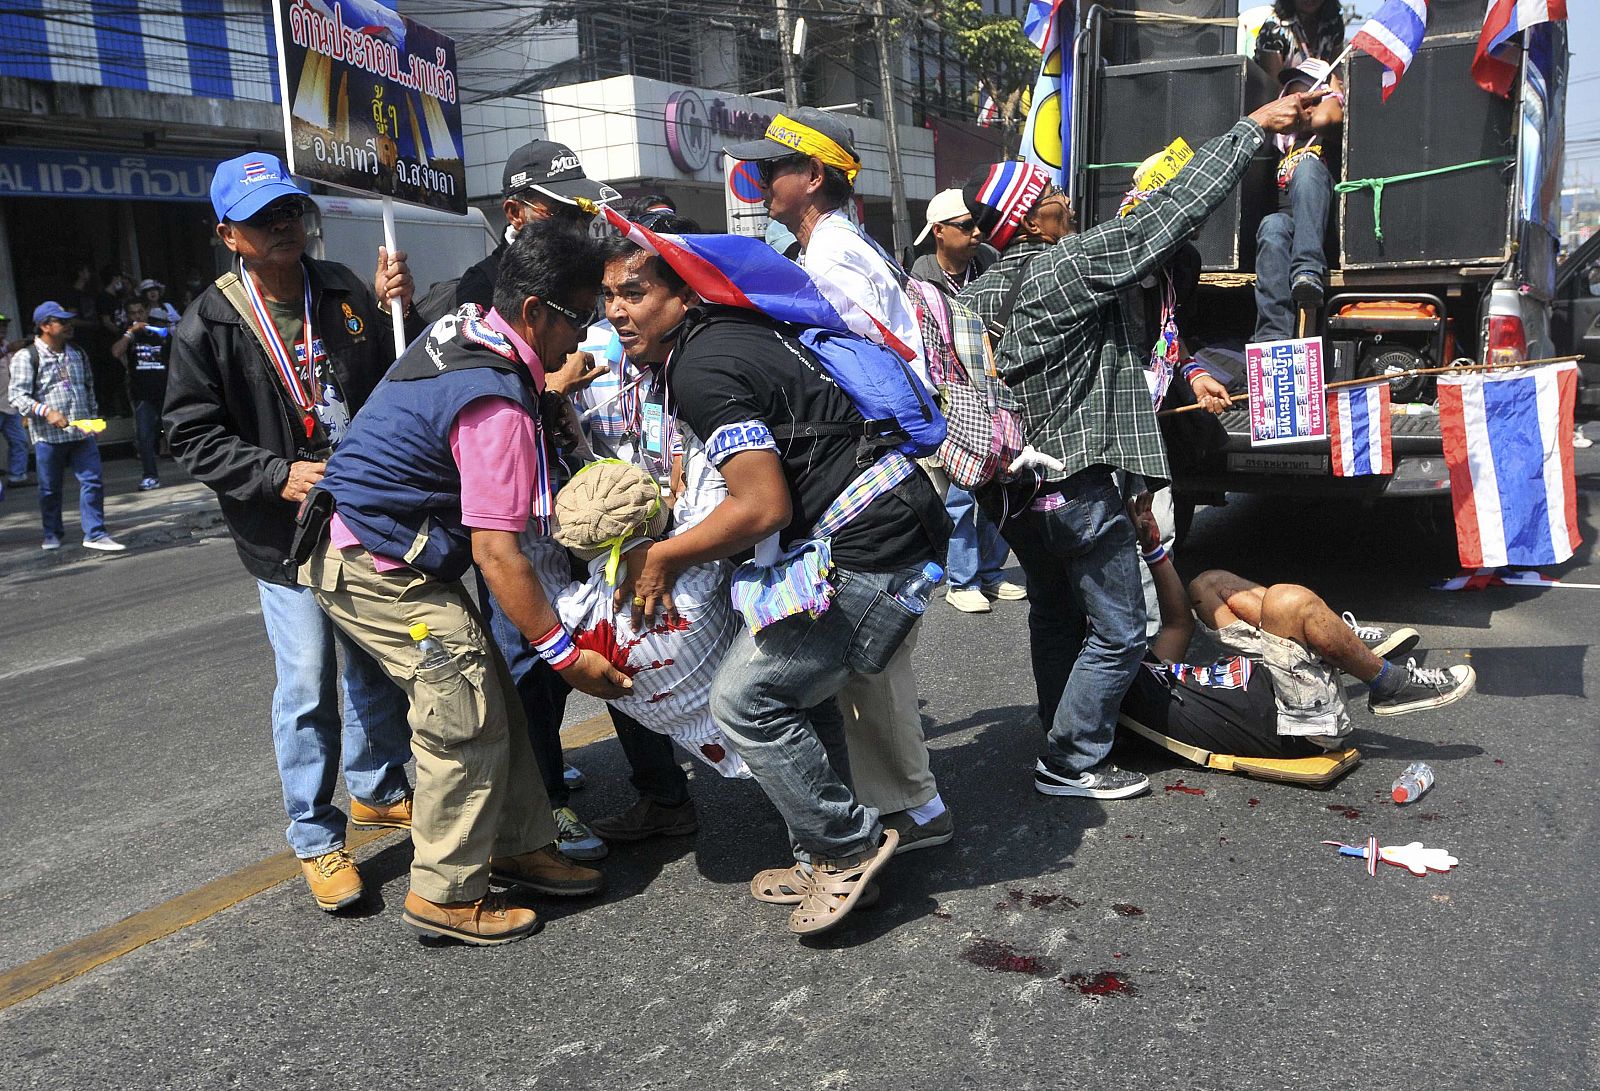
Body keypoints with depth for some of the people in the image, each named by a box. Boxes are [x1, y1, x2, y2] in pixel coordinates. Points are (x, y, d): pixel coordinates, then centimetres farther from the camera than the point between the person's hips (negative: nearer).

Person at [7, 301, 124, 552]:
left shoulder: (76, 354, 13)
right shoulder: (26, 357, -5)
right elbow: (17, 395, -11)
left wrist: (93, 416, 17)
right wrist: (46, 411, -25)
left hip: (82, 433, 4)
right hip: (48, 435, -4)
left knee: (92, 482, -4)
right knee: (50, 488, 9)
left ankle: (95, 534, -1)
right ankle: (53, 533, 25)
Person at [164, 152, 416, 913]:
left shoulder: (347, 293, 2)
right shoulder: (209, 326, -7)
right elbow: (193, 434, -5)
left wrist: (396, 314, -12)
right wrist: (278, 474, -18)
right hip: (287, 536, -4)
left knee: (380, 665, 18)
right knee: (309, 687, -1)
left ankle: (376, 789, 40)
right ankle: (316, 838, 16)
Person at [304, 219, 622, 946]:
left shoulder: (461, 330, 4)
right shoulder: (497, 405, -26)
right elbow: (496, 552, -27)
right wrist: (565, 654, -24)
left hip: (369, 551, 10)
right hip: (377, 571, -10)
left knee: (495, 701, 11)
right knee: (466, 720, -6)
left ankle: (520, 846, 22)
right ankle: (446, 896, 7)